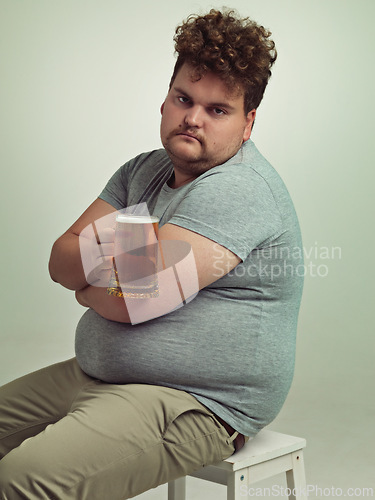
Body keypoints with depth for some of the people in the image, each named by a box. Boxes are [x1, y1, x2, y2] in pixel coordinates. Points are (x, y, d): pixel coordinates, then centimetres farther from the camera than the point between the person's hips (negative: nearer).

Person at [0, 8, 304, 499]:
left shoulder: (238, 188, -19)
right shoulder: (142, 170, 12)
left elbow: (134, 301, -26)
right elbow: (61, 260, 6)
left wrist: (90, 288, -4)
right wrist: (100, 254, -16)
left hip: (195, 403, -9)